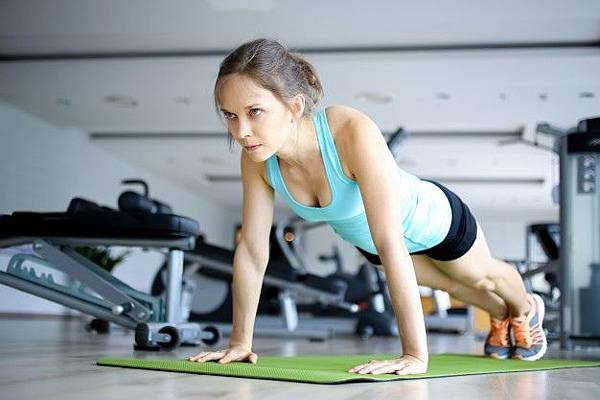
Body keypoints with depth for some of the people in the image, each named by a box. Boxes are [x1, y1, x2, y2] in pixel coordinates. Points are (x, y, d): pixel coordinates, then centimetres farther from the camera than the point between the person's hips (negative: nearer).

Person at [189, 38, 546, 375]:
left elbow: (390, 243, -50)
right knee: (447, 284, 34)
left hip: (433, 218, -4)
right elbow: (252, 249, -20)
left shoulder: (353, 132, -46)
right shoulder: (257, 159, -30)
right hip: (367, 239, 5)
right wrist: (240, 342, -18)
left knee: (483, 275, 29)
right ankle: (500, 316, 67)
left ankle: (526, 310, 65)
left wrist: (416, 356, -51)